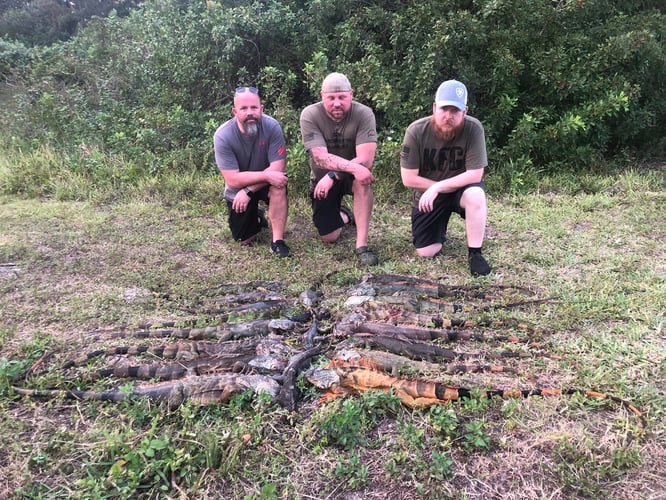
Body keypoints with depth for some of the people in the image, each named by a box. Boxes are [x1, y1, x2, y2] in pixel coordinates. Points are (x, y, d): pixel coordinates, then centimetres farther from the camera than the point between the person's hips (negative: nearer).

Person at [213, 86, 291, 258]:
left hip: (265, 183, 0)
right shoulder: (223, 136, -25)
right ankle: (256, 216, 36)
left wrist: (249, 191, -28)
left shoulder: (272, 126, -24)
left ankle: (278, 241, -22)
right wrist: (267, 175, -35)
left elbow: (278, 168, -25)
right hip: (238, 189, 0)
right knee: (244, 240, 2)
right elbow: (232, 180, -27)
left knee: (279, 185, -35)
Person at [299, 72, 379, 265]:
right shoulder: (310, 115, -21)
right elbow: (320, 157, -30)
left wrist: (332, 176, -36)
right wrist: (353, 167, -43)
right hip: (322, 178, 1)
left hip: (352, 176, -1)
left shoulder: (364, 114, -22)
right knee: (329, 237, 0)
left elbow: (366, 159, -30)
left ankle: (362, 245, -27)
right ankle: (344, 215, 37)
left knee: (363, 179, -37)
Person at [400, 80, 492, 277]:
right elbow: (408, 178, -18)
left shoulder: (474, 128, -23)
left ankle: (475, 254, -18)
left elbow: (475, 175, -23)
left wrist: (438, 187, -28)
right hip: (427, 196, 1)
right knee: (425, 252, -5)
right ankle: (439, 228, 31)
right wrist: (441, 188, -17)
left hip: (462, 189, -1)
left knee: (475, 194, -37)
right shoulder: (416, 131, -21)